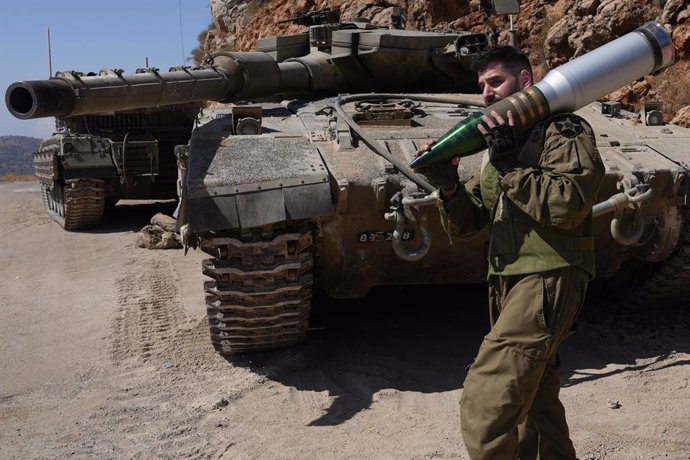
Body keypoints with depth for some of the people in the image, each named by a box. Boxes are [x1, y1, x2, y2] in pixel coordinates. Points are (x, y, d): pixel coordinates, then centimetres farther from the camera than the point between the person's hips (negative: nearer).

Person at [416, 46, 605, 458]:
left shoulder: (564, 131, -2)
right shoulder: (502, 140, 20)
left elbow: (568, 206, -19)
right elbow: (465, 223, 14)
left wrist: (510, 165, -18)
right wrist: (448, 186, -5)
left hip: (548, 278, -8)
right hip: (507, 282, 8)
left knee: (485, 402, -19)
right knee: (535, 401, 17)